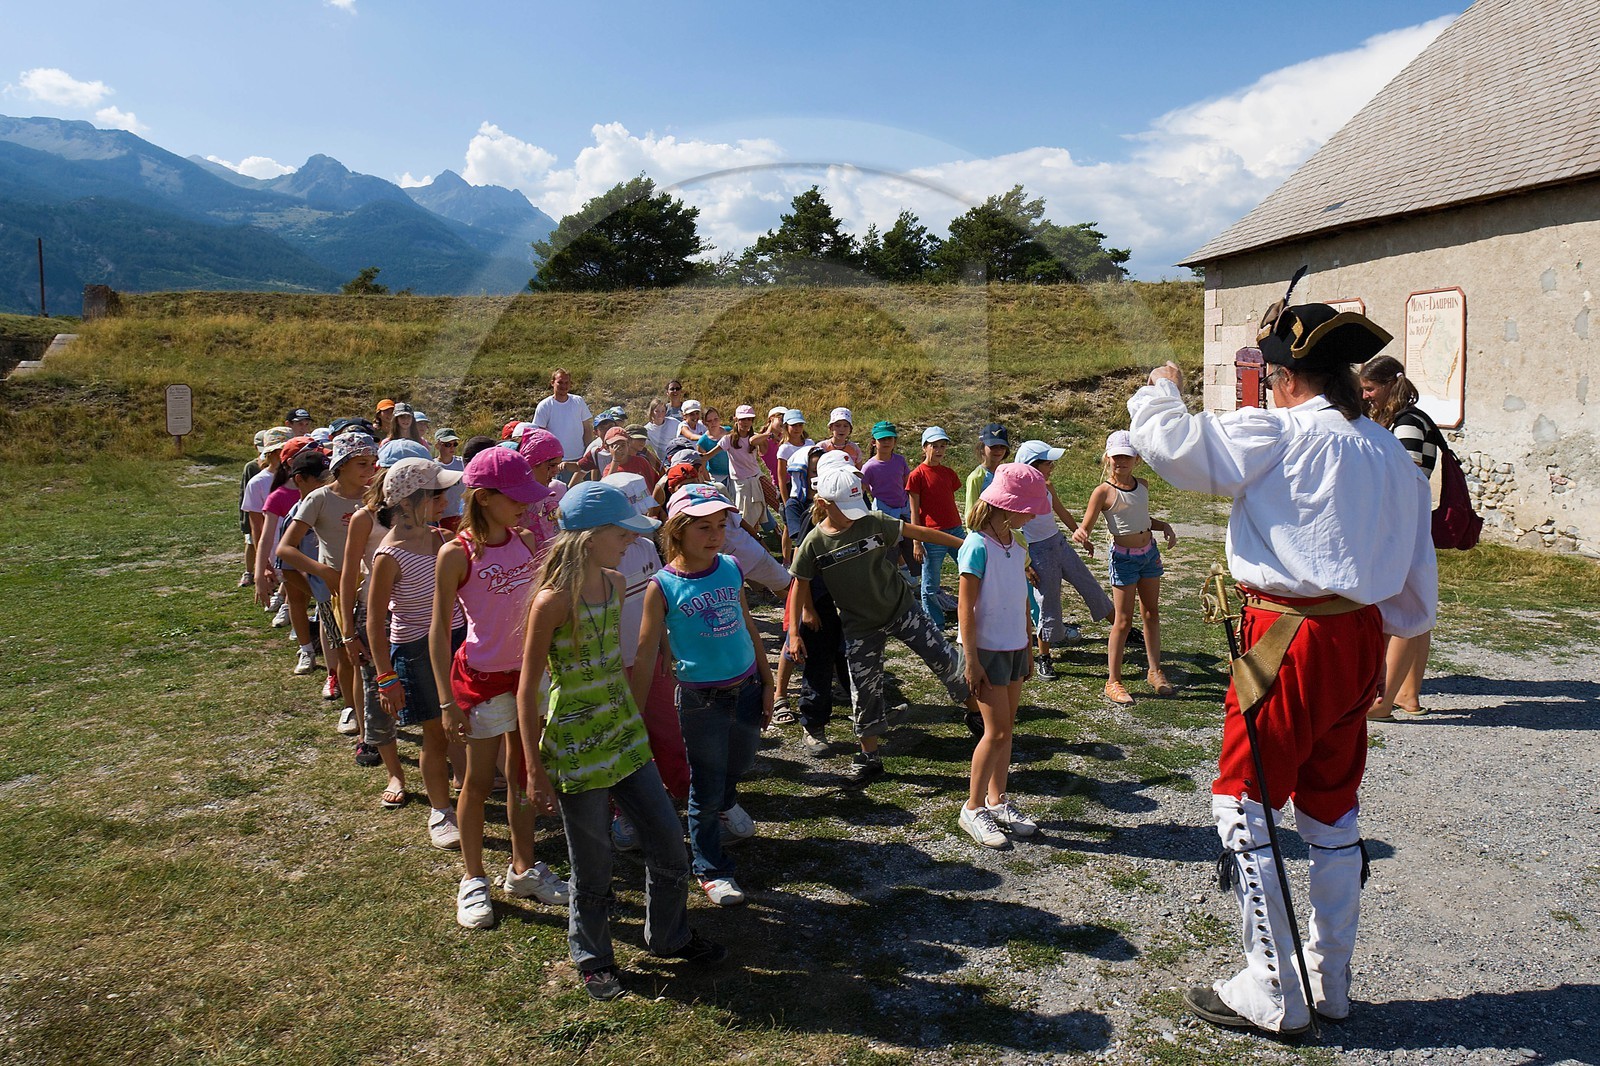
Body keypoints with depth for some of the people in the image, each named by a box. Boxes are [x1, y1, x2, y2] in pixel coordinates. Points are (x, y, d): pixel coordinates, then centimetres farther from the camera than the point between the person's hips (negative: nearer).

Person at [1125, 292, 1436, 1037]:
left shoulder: (1278, 434, -11)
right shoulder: (1392, 454, 10)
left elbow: (1168, 444, -14)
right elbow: (1418, 582, 13)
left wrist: (1161, 390, 7)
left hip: (1291, 639, -8)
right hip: (1360, 641, 8)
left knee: (1243, 807, 4)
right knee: (1332, 813, 18)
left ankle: (1271, 995, 11)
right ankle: (1330, 984, 30)